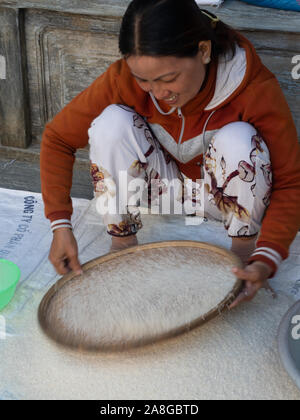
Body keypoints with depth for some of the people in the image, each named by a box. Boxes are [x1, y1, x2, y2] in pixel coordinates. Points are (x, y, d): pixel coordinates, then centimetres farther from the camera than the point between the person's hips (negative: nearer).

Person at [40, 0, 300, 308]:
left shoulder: (255, 87, -29)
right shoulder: (124, 77, -25)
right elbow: (57, 138, -17)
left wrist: (266, 260, -41)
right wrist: (60, 225, -25)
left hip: (219, 191, -1)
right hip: (163, 186, 2)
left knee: (238, 140, -35)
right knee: (112, 120, -26)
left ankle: (244, 249, -10)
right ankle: (123, 244, -10)